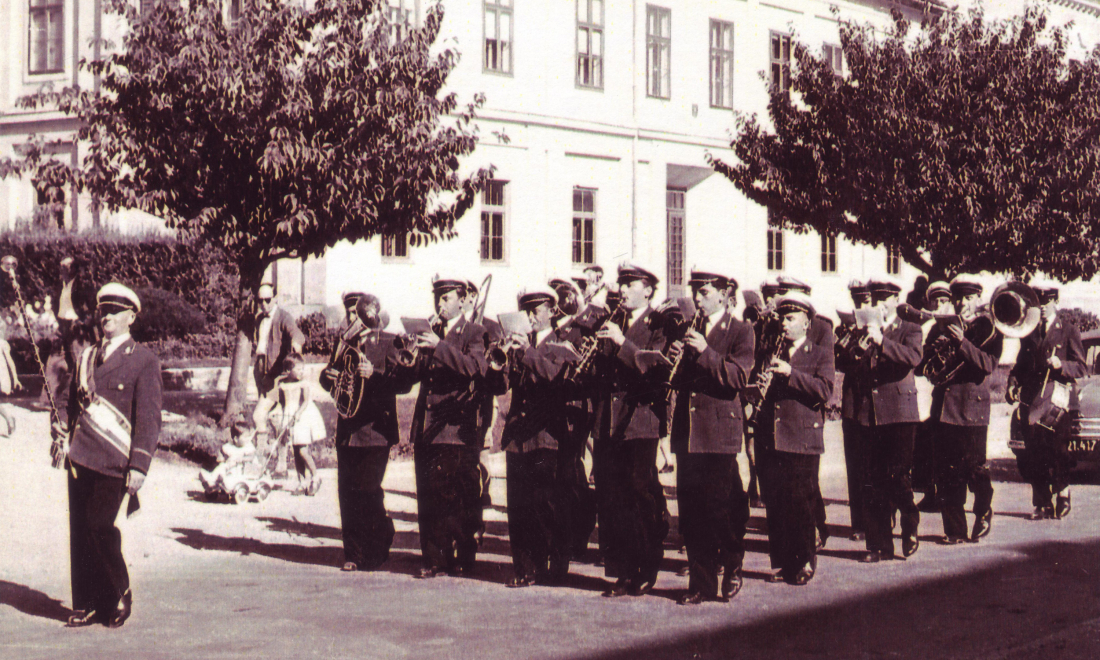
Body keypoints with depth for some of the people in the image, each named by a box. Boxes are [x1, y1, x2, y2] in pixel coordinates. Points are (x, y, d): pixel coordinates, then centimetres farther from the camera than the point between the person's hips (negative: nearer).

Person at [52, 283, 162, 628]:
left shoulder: (144, 361, -1)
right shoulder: (87, 357, 16)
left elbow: (149, 418, -6)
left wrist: (139, 466, -14)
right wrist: (62, 423, 8)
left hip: (114, 463, -6)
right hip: (80, 457, 6)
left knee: (100, 527, -11)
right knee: (79, 531, 4)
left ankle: (119, 597, 9)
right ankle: (86, 605, 13)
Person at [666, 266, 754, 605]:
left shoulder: (740, 332, 1)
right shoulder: (688, 330, 16)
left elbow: (738, 377, -12)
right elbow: (676, 380, 16)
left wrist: (706, 353, -21)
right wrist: (675, 359, -4)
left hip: (719, 432, -5)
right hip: (687, 431, 5)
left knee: (721, 509, -3)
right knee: (691, 512, 3)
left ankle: (732, 573, 16)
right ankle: (701, 584, 8)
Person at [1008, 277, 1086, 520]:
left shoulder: (1069, 330, 6)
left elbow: (1081, 368, 3)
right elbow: (1021, 363, 22)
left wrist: (1061, 365, -15)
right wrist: (1013, 384, 5)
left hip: (1056, 393, -4)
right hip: (1030, 397, 4)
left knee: (1055, 450, -14)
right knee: (1032, 453, 0)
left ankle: (1062, 500, -3)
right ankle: (1042, 505, 8)